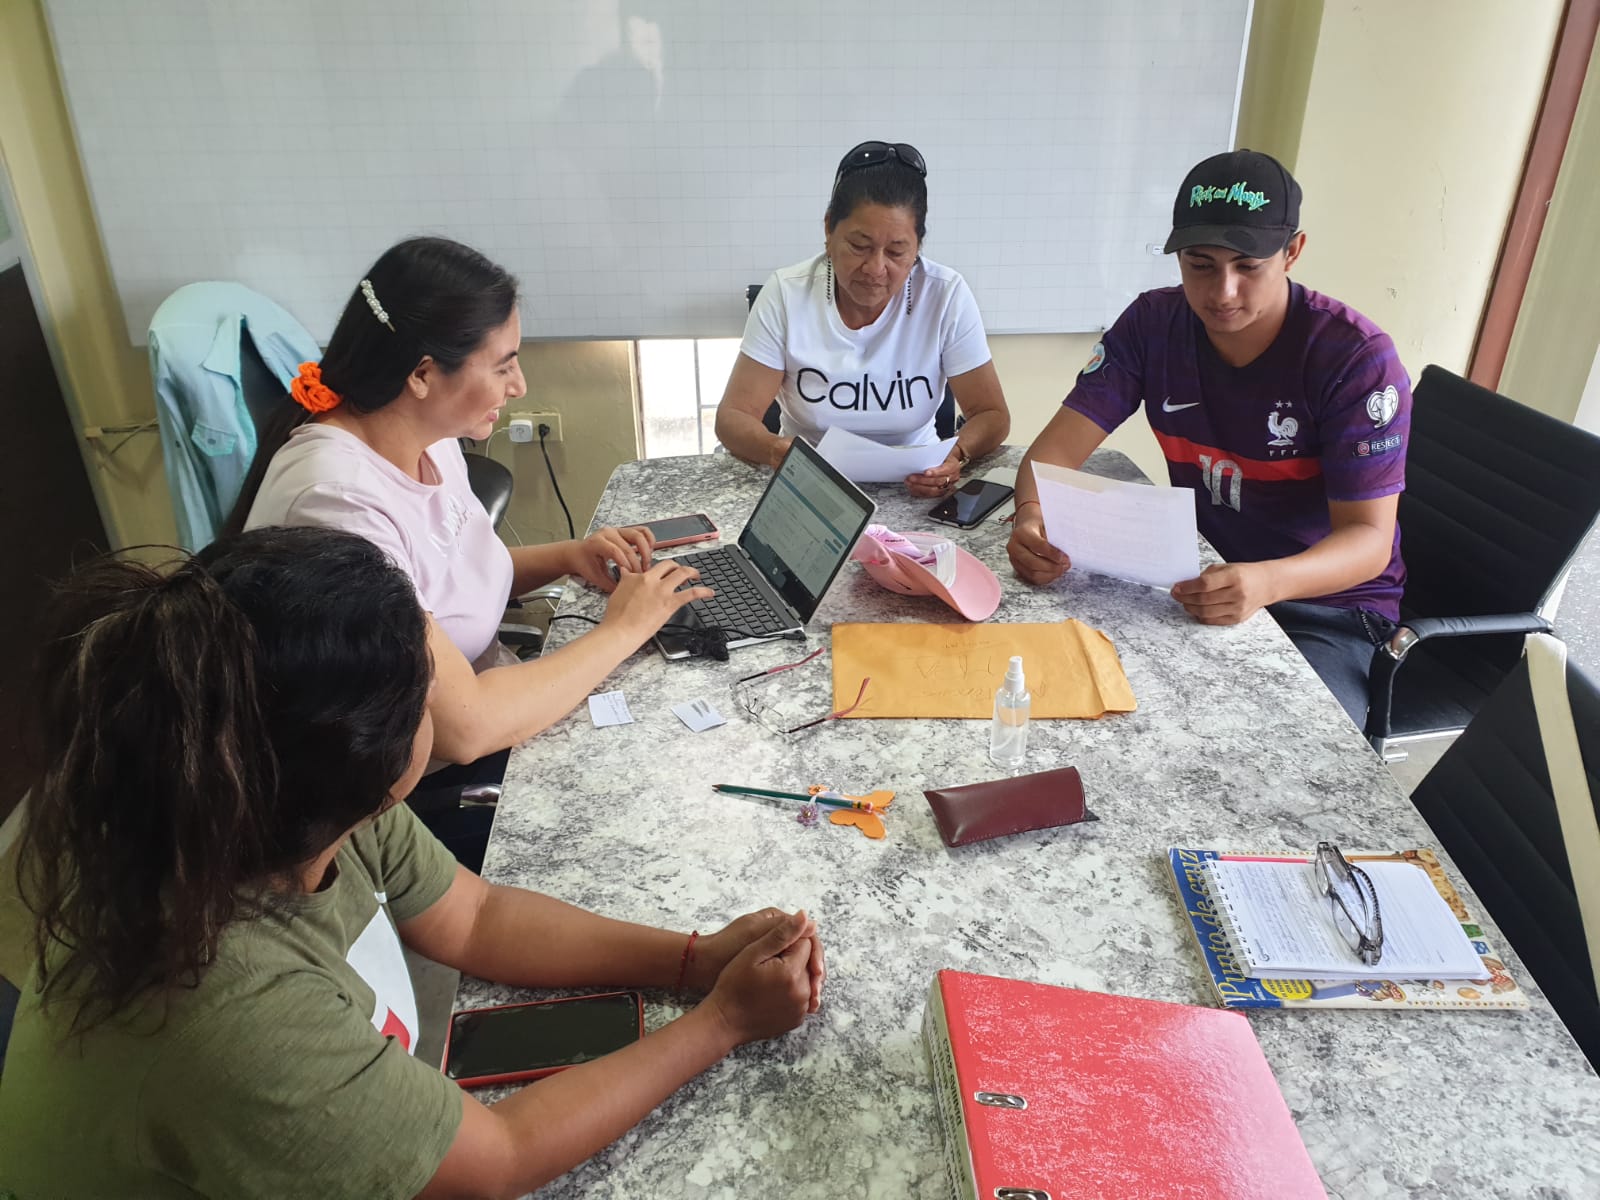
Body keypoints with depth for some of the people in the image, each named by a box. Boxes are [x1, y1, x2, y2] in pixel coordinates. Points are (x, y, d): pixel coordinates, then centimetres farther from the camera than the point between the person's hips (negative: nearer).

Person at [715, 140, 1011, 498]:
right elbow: (733, 417, -11)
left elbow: (992, 416, -7)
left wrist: (957, 455, -30)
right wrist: (778, 451, -34)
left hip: (914, 488, 0)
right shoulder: (785, 294, -12)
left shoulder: (947, 297, -12)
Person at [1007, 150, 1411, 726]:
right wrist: (1032, 517, -35)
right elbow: (1059, 446, -11)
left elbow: (1369, 537, -20)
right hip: (1203, 578, 4)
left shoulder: (1356, 358, -18)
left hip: (1330, 600, -3)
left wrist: (1269, 582, -43)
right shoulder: (1153, 324, -6)